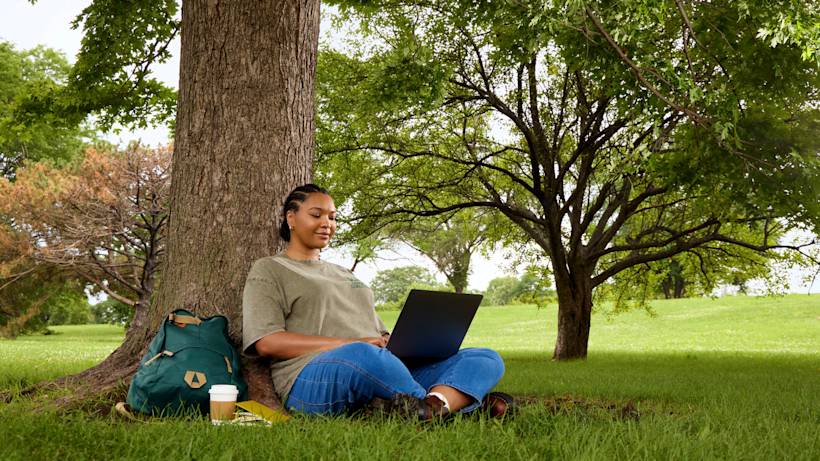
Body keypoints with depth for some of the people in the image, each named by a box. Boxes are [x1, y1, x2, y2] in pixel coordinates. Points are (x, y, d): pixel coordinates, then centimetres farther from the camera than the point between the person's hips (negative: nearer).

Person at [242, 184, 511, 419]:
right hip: (312, 379, -7)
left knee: (487, 359, -12)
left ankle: (430, 407, -46)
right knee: (362, 355, -44)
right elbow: (266, 342, -4)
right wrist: (348, 343, -14)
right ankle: (461, 404, -29)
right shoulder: (268, 270, 13)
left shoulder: (344, 274, 34)